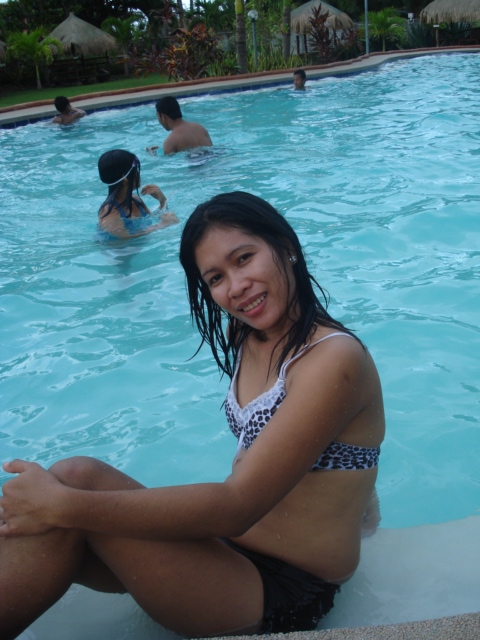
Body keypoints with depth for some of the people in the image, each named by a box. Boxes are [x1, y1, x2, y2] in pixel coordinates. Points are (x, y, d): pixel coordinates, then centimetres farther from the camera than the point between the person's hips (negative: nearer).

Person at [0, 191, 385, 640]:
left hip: (286, 591, -7)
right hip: (229, 550, 7)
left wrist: (64, 505, -23)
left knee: (77, 478, -22)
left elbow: (236, 506, -24)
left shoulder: (335, 359, -19)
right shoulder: (249, 339, 7)